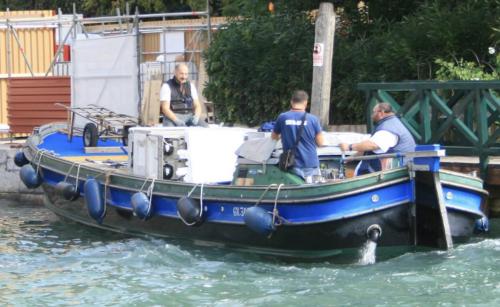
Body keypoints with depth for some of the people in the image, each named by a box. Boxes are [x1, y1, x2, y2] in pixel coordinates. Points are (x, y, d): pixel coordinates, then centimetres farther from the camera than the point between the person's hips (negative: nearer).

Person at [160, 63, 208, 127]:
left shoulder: (191, 86, 13)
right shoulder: (167, 86, -1)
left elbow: (197, 106, 10)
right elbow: (165, 108, -10)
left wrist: (196, 117, -14)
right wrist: (176, 120, -27)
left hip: (190, 116, 5)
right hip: (173, 116, -4)